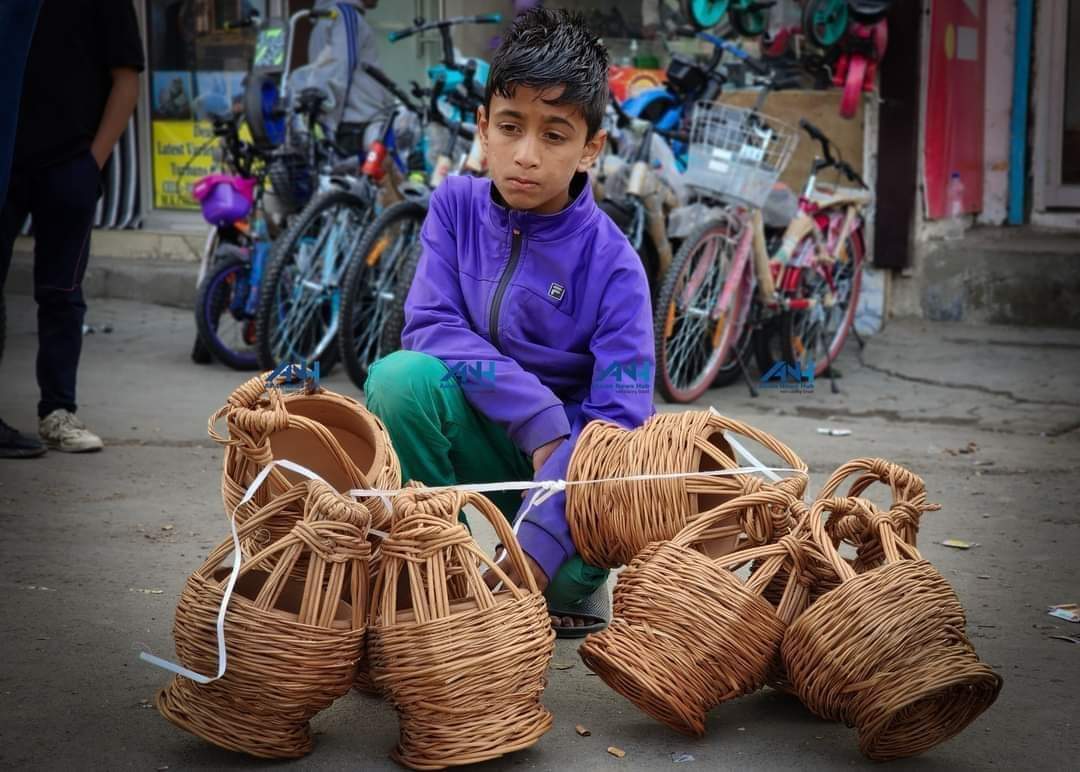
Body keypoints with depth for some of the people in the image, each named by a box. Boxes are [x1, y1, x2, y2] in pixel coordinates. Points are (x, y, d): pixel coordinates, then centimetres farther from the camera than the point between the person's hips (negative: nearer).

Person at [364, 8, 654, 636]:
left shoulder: (612, 265, -15)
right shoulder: (456, 206, -6)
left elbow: (617, 422, -23)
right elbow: (429, 328, -12)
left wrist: (532, 550, -35)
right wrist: (537, 415, -24)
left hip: (572, 453, -2)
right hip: (487, 437, 2)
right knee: (401, 376, -29)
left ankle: (574, 578, 4)